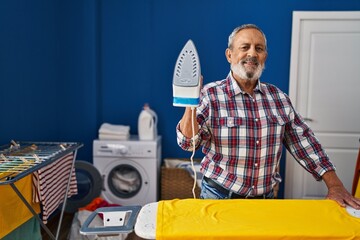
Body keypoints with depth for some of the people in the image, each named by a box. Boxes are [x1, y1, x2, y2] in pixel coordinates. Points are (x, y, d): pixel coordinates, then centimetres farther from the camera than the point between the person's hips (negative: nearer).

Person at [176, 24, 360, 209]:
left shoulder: (279, 97, 3)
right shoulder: (210, 95, -10)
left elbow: (303, 142, 4)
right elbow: (188, 143, -17)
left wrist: (335, 185, -2)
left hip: (266, 198, 4)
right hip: (219, 196, -3)